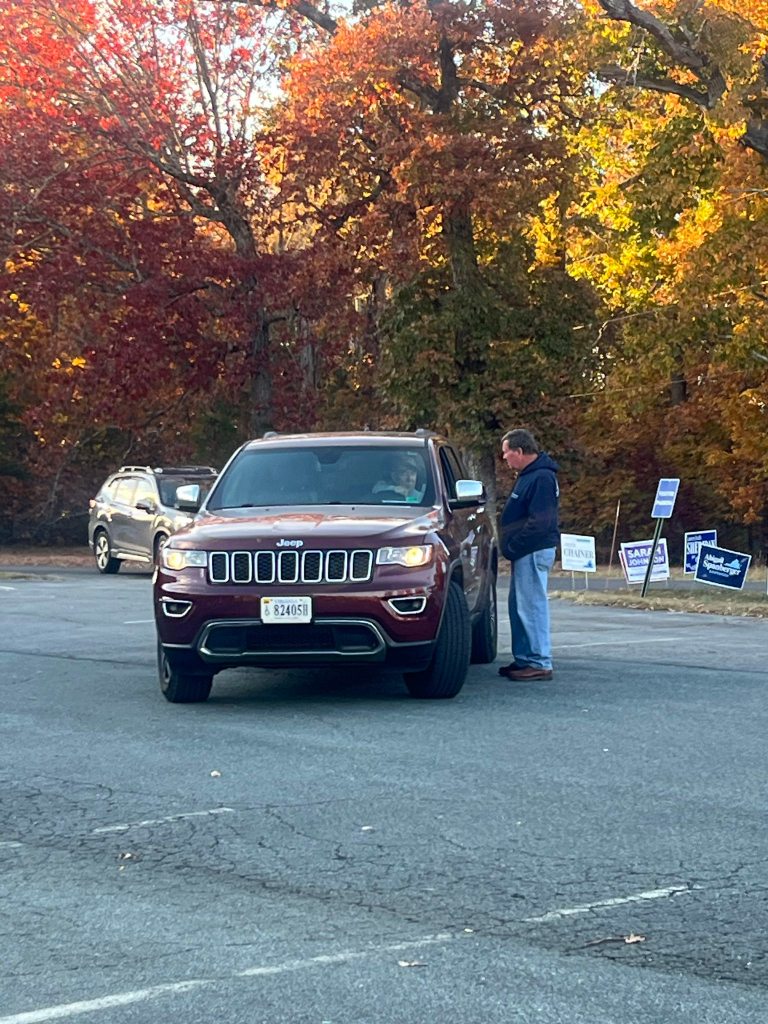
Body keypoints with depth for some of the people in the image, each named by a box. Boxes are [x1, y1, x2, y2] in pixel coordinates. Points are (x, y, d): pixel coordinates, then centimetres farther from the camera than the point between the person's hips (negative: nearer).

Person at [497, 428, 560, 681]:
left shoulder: (542, 478, -17)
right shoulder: (529, 475, 17)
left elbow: (539, 523, -23)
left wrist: (513, 547, -17)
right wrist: (511, 546, 13)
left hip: (534, 552, -11)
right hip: (525, 552, 11)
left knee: (532, 605, -9)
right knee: (519, 606, 14)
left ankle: (540, 663, -7)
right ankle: (524, 659, 21)